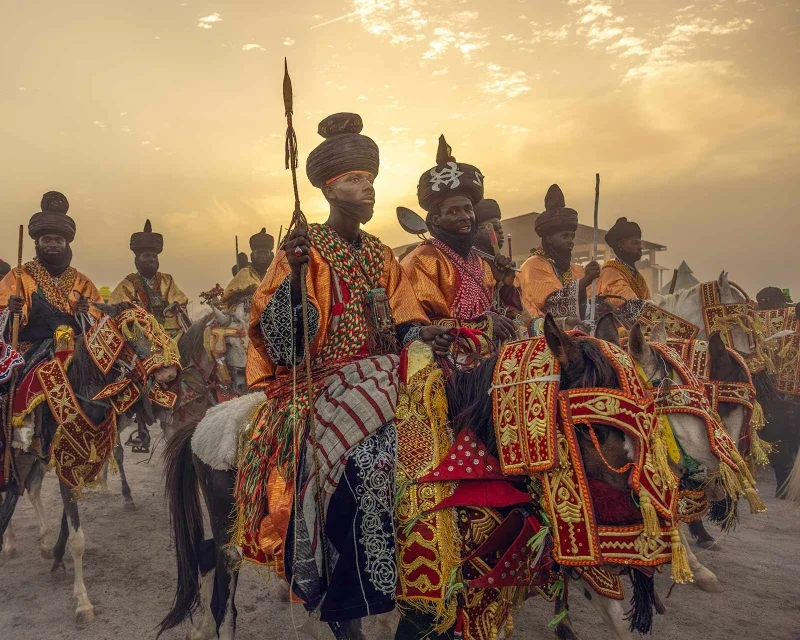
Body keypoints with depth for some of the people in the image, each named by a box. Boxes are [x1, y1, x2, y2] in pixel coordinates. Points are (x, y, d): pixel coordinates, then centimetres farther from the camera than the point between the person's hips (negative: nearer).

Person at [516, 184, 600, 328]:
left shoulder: (576, 270, 19)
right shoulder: (534, 266, 0)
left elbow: (586, 307, 13)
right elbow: (551, 300, -14)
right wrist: (585, 280, -17)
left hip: (578, 328, 6)